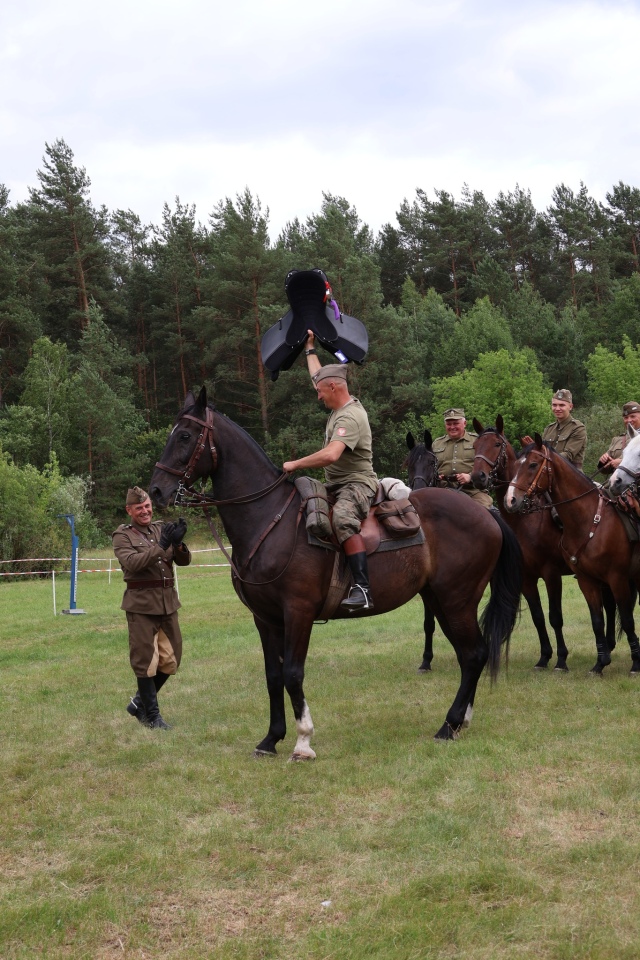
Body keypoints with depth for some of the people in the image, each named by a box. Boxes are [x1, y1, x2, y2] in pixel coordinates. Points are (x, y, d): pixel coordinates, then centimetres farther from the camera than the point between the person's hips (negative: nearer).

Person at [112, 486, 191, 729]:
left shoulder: (161, 529, 11)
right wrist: (160, 546, -25)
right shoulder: (123, 535, -2)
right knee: (145, 661, 2)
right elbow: (131, 562, -19)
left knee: (171, 659, 10)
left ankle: (140, 702, 27)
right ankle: (151, 714, 13)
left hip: (168, 602, 5)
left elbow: (184, 561, 5)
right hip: (141, 604, -5)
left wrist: (178, 544, -15)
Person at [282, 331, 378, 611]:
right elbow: (318, 375, 31)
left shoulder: (350, 417, -19)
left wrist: (295, 464, -24)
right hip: (336, 485, 11)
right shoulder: (341, 405, 12)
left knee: (343, 518, -38)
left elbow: (331, 454, -33)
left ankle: (362, 589, -47)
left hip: (357, 483, -11)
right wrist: (309, 348, 36)